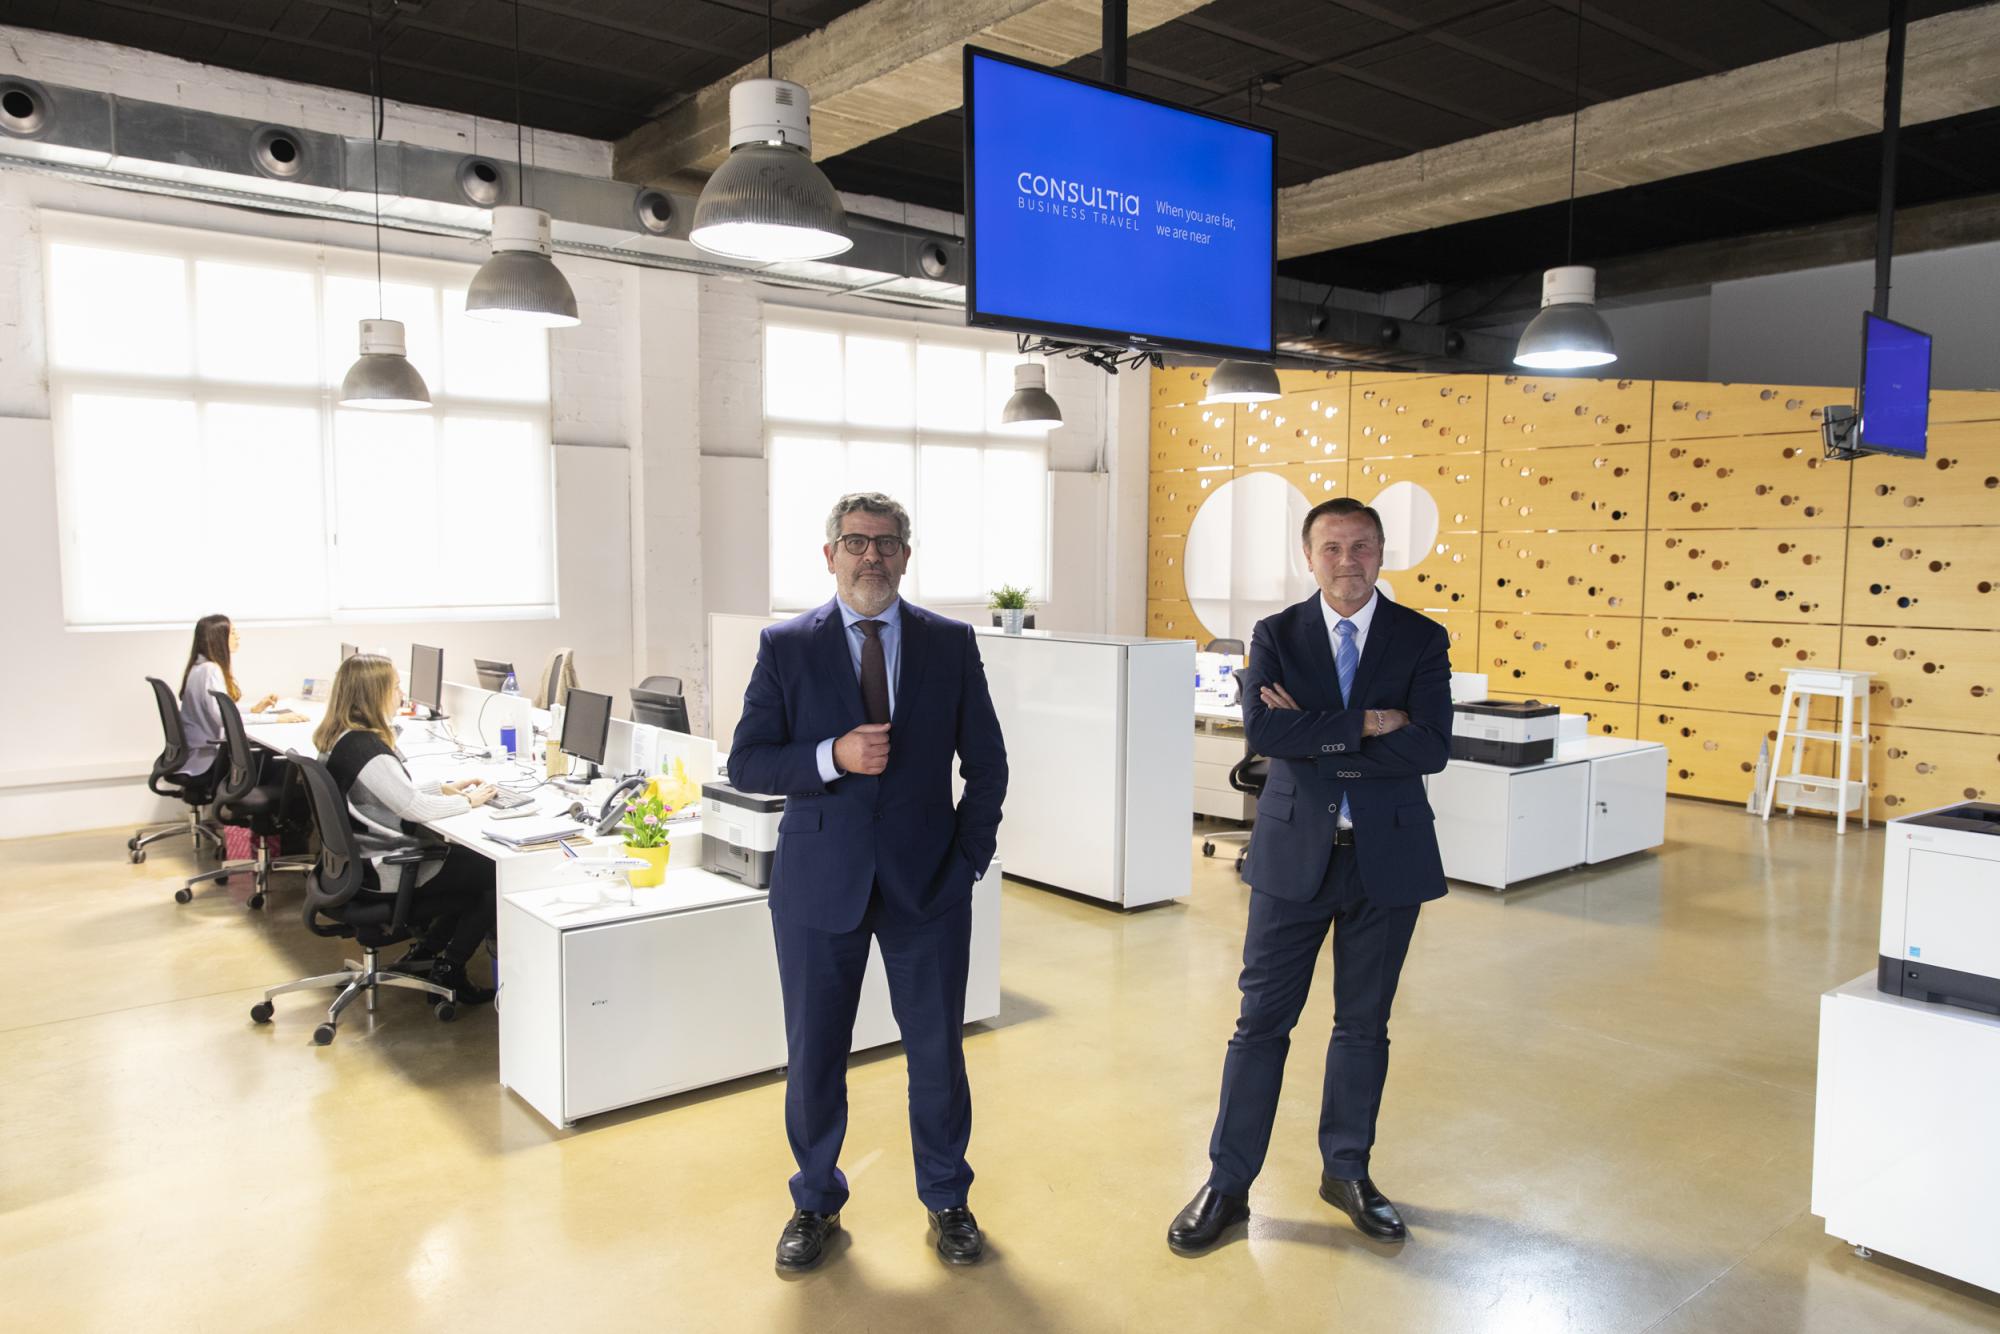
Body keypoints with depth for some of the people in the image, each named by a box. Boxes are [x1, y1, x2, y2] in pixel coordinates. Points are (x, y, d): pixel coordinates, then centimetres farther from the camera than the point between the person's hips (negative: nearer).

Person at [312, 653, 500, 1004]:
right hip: (384, 871, -10)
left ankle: (422, 953, 22)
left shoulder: (339, 738, 5)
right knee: (494, 873, 0)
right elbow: (414, 808, -24)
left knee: (473, 860, 18)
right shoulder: (365, 747, -26)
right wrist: (468, 800, -10)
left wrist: (444, 788, 7)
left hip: (362, 858, 10)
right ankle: (448, 971, 11)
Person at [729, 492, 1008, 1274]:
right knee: (813, 1054, 10)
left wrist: (970, 856, 0)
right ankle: (815, 1203, 32)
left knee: (938, 1049, 10)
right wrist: (834, 756, -19)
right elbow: (746, 764, -4)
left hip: (926, 883, 1)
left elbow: (986, 762, 7)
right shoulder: (786, 647, 0)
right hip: (821, 880, 0)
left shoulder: (951, 644, 3)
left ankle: (946, 1201, 32)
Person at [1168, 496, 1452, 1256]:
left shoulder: (1421, 639, -1)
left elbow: (1432, 746, -14)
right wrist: (1367, 724, -20)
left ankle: (1346, 1171, 34)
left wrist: (1313, 735, -16)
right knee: (1262, 1020, 5)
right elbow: (1262, 730, -17)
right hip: (1295, 853, -1)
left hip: (1388, 856, 1)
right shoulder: (1276, 636, 0)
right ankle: (1228, 1185, 18)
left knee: (1364, 1024, 14)